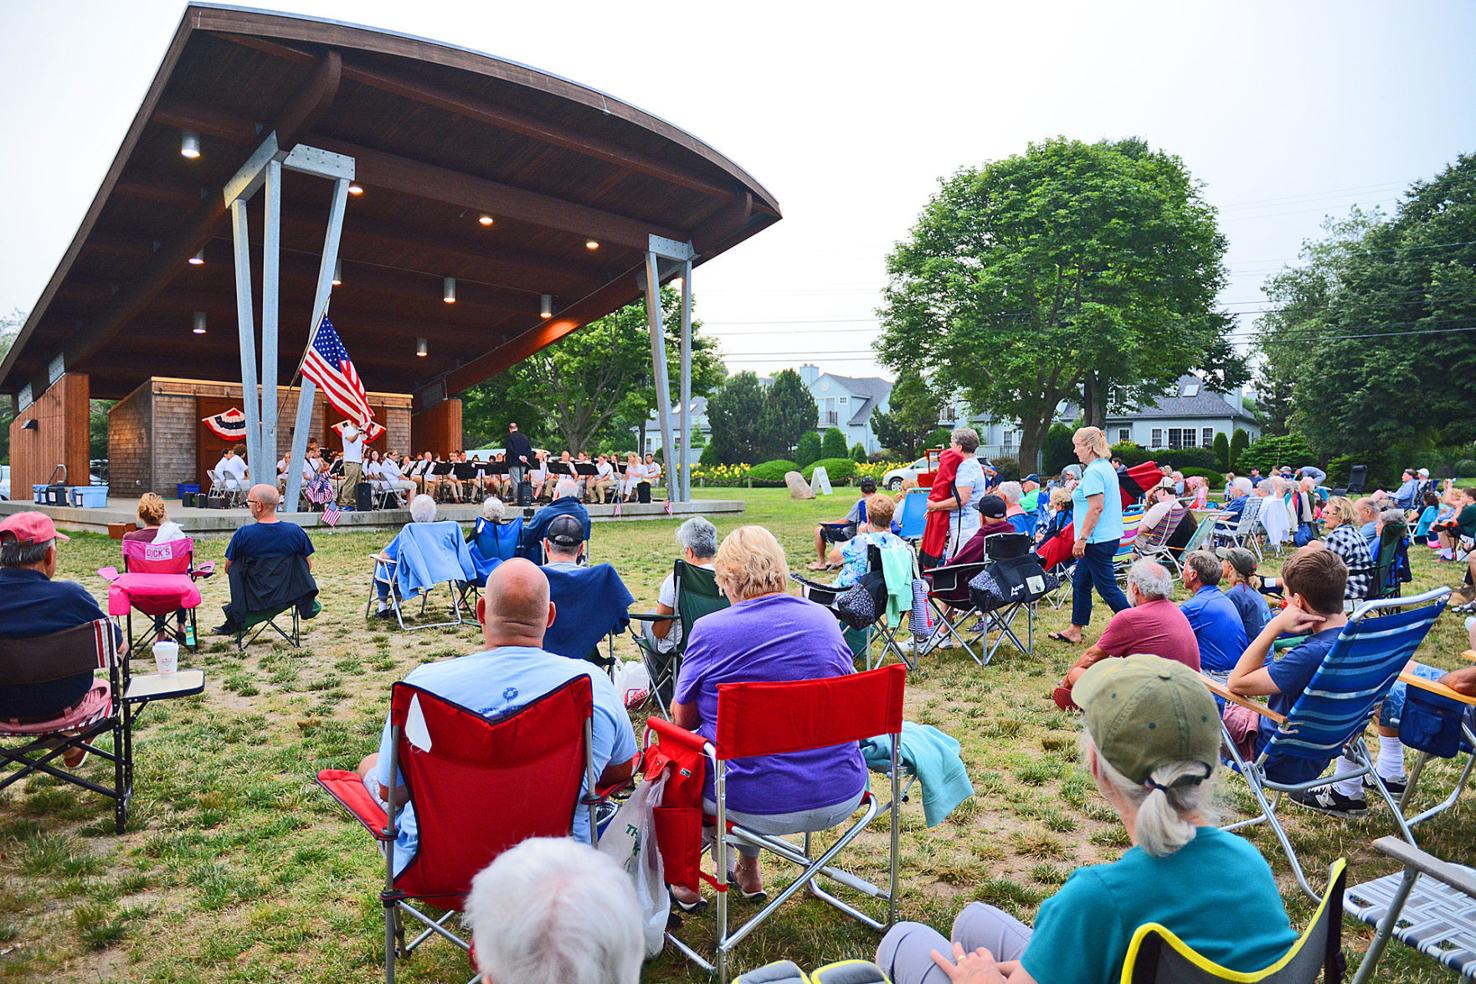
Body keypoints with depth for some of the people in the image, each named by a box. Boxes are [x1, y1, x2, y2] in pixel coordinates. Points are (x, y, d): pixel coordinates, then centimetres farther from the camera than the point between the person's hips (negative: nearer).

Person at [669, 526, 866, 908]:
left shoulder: (709, 631, -12)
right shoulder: (825, 619, 1)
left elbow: (683, 718, -1)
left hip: (754, 807, -4)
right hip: (841, 798, 5)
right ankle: (748, 870, 46)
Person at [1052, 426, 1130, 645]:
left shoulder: (1093, 472, -17)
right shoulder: (1107, 467, 14)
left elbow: (1096, 507, -23)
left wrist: (1082, 539, -22)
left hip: (1098, 540, -11)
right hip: (1109, 535, 11)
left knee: (1107, 587, -3)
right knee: (1081, 582, 15)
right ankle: (1074, 631, 21)